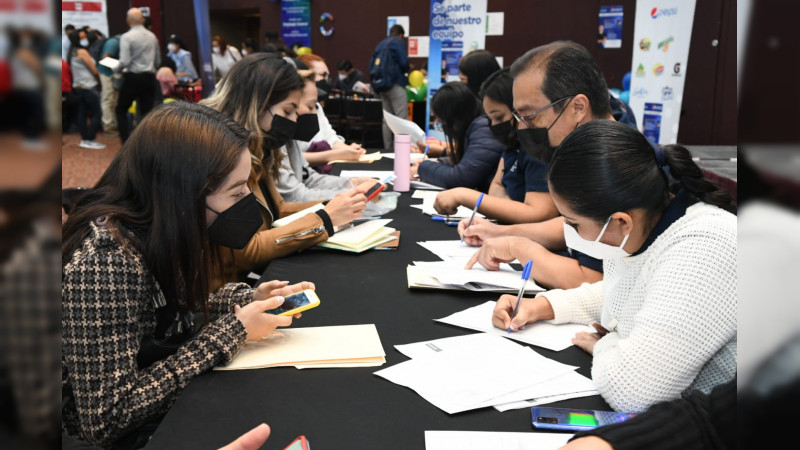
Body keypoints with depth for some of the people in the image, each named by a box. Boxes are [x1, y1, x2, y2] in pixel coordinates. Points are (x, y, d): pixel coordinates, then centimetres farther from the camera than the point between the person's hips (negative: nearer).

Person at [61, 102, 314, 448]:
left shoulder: (155, 231, -6)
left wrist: (250, 300, -5)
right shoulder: (103, 262, -29)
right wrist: (233, 331, -23)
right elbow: (105, 420, -28)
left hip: (179, 406, 7)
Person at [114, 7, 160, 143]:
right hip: (149, 78, 5)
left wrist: (116, 70, 2)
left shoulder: (126, 37, -10)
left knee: (121, 110, 10)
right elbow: (158, 61, 13)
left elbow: (124, 62, -16)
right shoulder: (152, 36, 7)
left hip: (133, 77, -5)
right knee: (147, 112, 7)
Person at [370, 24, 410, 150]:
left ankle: (387, 148, 12)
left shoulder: (381, 44, 19)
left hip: (381, 85, 7)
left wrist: (375, 83, 17)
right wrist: (406, 70, 9)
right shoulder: (399, 42, 0)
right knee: (402, 119, -10)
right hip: (395, 84, -7)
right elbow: (404, 63, -12)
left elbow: (372, 65, 12)